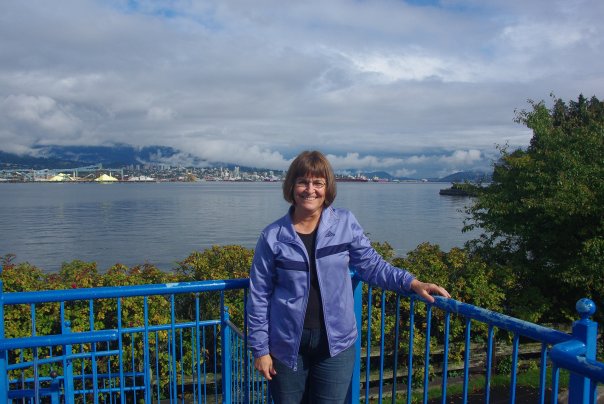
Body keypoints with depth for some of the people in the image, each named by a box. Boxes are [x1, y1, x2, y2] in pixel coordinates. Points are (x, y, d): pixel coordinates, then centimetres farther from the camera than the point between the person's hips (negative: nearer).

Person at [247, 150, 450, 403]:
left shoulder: (345, 224, -4)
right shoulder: (273, 237, -6)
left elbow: (371, 264, 6)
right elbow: (259, 295, -1)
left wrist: (412, 283, -6)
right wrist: (260, 349, -1)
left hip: (336, 344, 0)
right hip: (288, 346, 0)